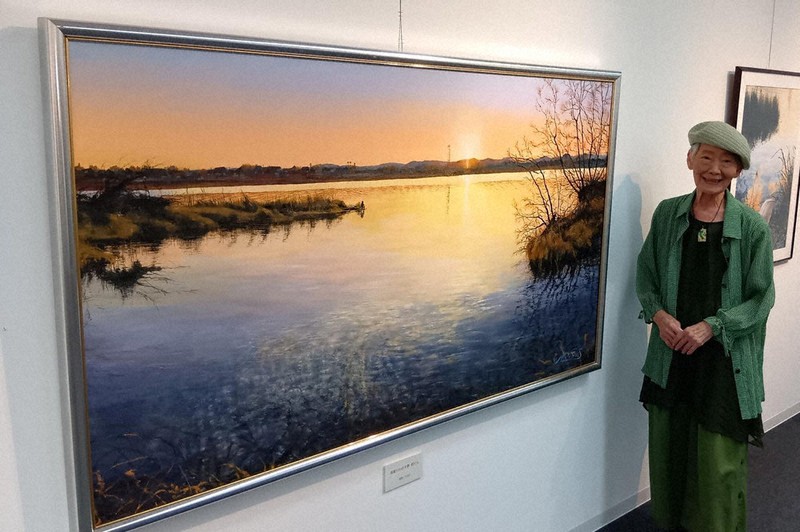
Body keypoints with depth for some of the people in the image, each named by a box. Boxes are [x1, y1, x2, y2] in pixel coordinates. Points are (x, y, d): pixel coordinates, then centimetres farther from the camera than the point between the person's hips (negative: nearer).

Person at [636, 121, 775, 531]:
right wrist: (658, 313, -10)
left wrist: (712, 326, -16)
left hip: (726, 361, -3)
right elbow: (645, 274, 7)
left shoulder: (752, 227, -8)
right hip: (671, 355, 3)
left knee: (718, 462, 5)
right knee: (667, 448, 15)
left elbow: (761, 298, -4)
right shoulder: (667, 214, 0)